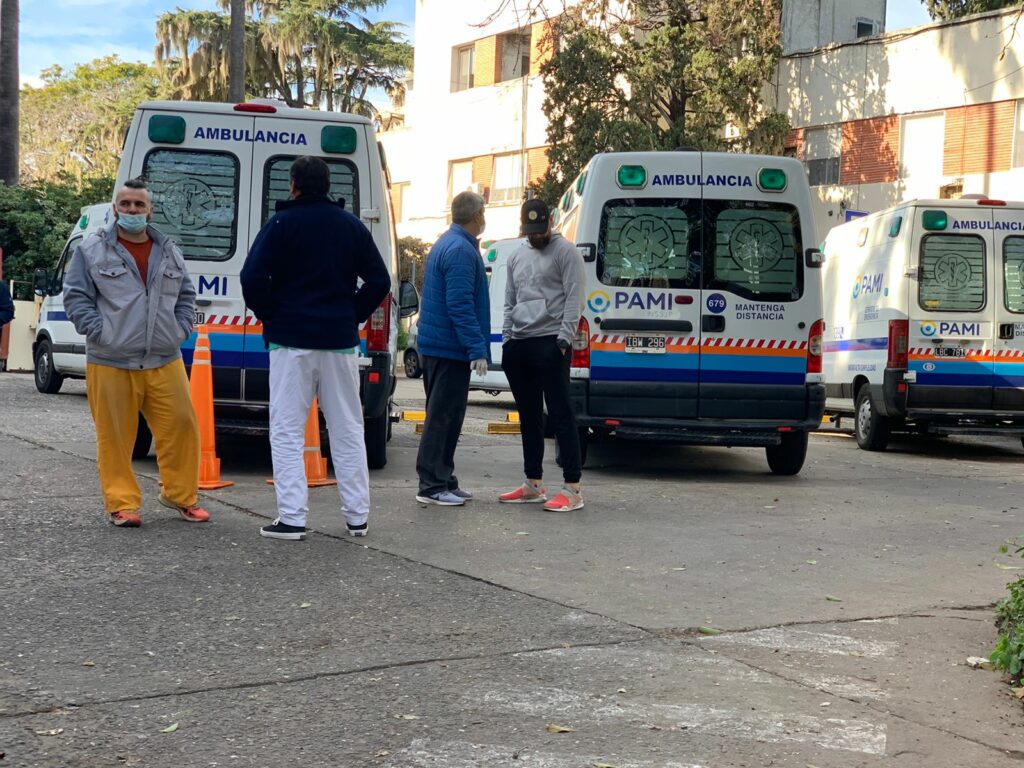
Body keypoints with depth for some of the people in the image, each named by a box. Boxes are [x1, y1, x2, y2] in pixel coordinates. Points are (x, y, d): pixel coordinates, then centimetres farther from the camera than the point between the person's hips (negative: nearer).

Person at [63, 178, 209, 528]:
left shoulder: (169, 252, 13)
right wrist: (99, 332, -8)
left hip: (165, 362, 3)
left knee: (181, 427, 0)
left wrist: (180, 330, 7)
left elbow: (186, 295, 21)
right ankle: (122, 504, 10)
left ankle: (180, 495, 17)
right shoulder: (92, 250, 2)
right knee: (115, 436, 0)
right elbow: (76, 296, 1)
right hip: (110, 364, -3)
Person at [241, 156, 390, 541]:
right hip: (340, 341, 4)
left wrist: (269, 317, 1)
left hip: (292, 340, -4)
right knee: (347, 430, 11)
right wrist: (352, 317, 11)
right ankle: (357, 516, 13)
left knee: (287, 432, 1)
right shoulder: (352, 226, 7)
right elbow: (379, 281, 6)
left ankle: (291, 518, -4)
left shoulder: (281, 225, -5)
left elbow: (253, 278, -13)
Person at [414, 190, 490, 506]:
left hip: (437, 346, 10)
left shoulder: (447, 244, 17)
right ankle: (432, 486, -3)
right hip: (450, 347, -10)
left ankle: (443, 481, 21)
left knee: (445, 415, 15)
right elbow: (460, 305, -22)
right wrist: (477, 349, -23)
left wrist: (476, 346, 23)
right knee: (443, 417, -6)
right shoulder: (461, 250, -16)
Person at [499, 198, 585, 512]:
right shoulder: (517, 257, 19)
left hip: (550, 342, -7)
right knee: (529, 416, 12)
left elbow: (574, 298, -9)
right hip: (518, 345, 7)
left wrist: (564, 338, -16)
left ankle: (572, 489, -10)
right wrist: (506, 340, 13)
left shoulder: (565, 251, -2)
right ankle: (533, 485, 20)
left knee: (560, 415, -9)